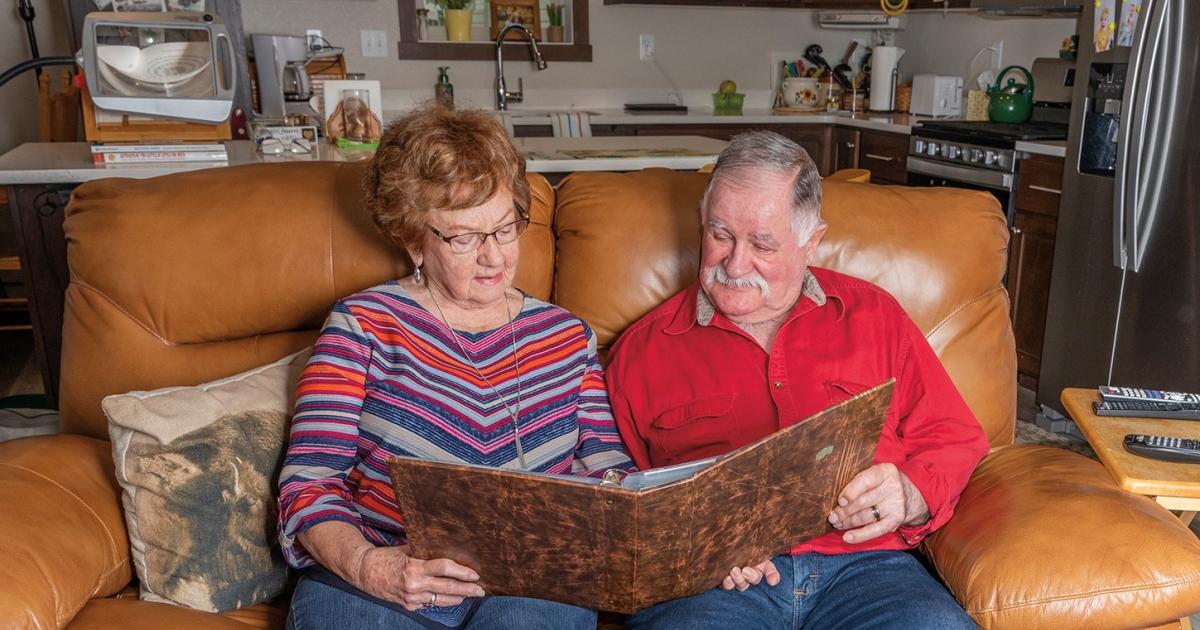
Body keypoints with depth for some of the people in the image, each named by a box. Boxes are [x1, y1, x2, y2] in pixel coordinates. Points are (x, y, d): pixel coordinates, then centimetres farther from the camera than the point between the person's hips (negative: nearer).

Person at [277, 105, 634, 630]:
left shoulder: (566, 336, 13)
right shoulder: (363, 325, 3)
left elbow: (607, 469, 11)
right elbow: (308, 485, -3)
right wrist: (369, 566, -22)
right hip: (370, 583, 0)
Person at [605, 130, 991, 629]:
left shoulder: (872, 316, 15)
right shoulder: (642, 349, 10)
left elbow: (955, 439, 15)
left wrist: (910, 496, -6)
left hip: (863, 561, 3)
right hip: (707, 581, -2)